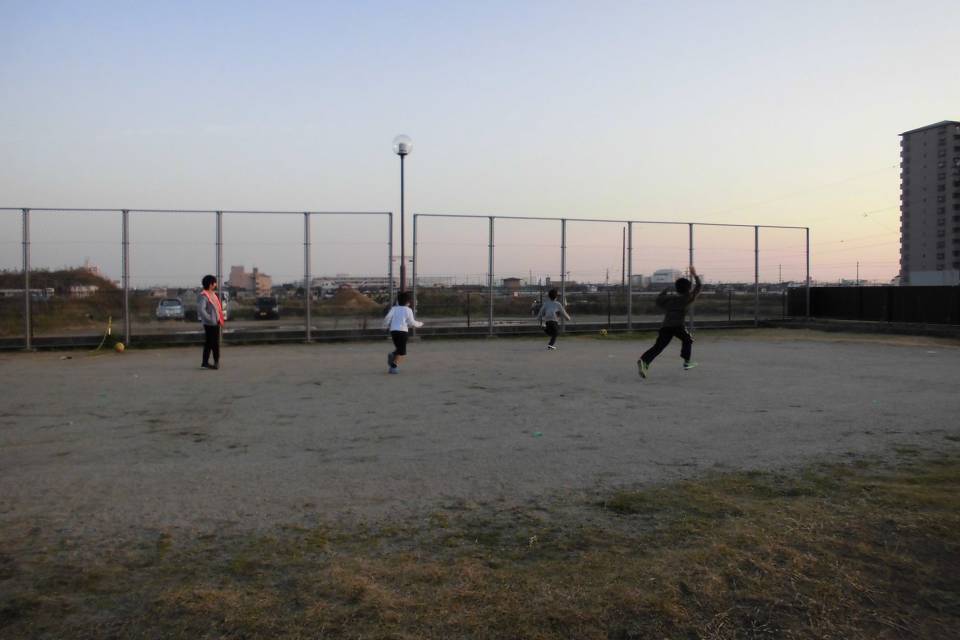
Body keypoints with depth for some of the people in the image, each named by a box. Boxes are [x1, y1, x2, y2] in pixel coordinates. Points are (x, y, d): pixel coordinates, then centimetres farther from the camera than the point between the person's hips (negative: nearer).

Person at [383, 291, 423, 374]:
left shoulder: (394, 308, 10)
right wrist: (419, 324, 18)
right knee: (402, 352, 1)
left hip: (393, 330, 5)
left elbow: (387, 318, -1)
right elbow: (412, 322, 0)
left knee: (399, 348, 22)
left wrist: (385, 325, 16)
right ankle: (394, 366, -13)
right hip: (402, 331, -5)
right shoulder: (408, 310, 2)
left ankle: (392, 355, -7)